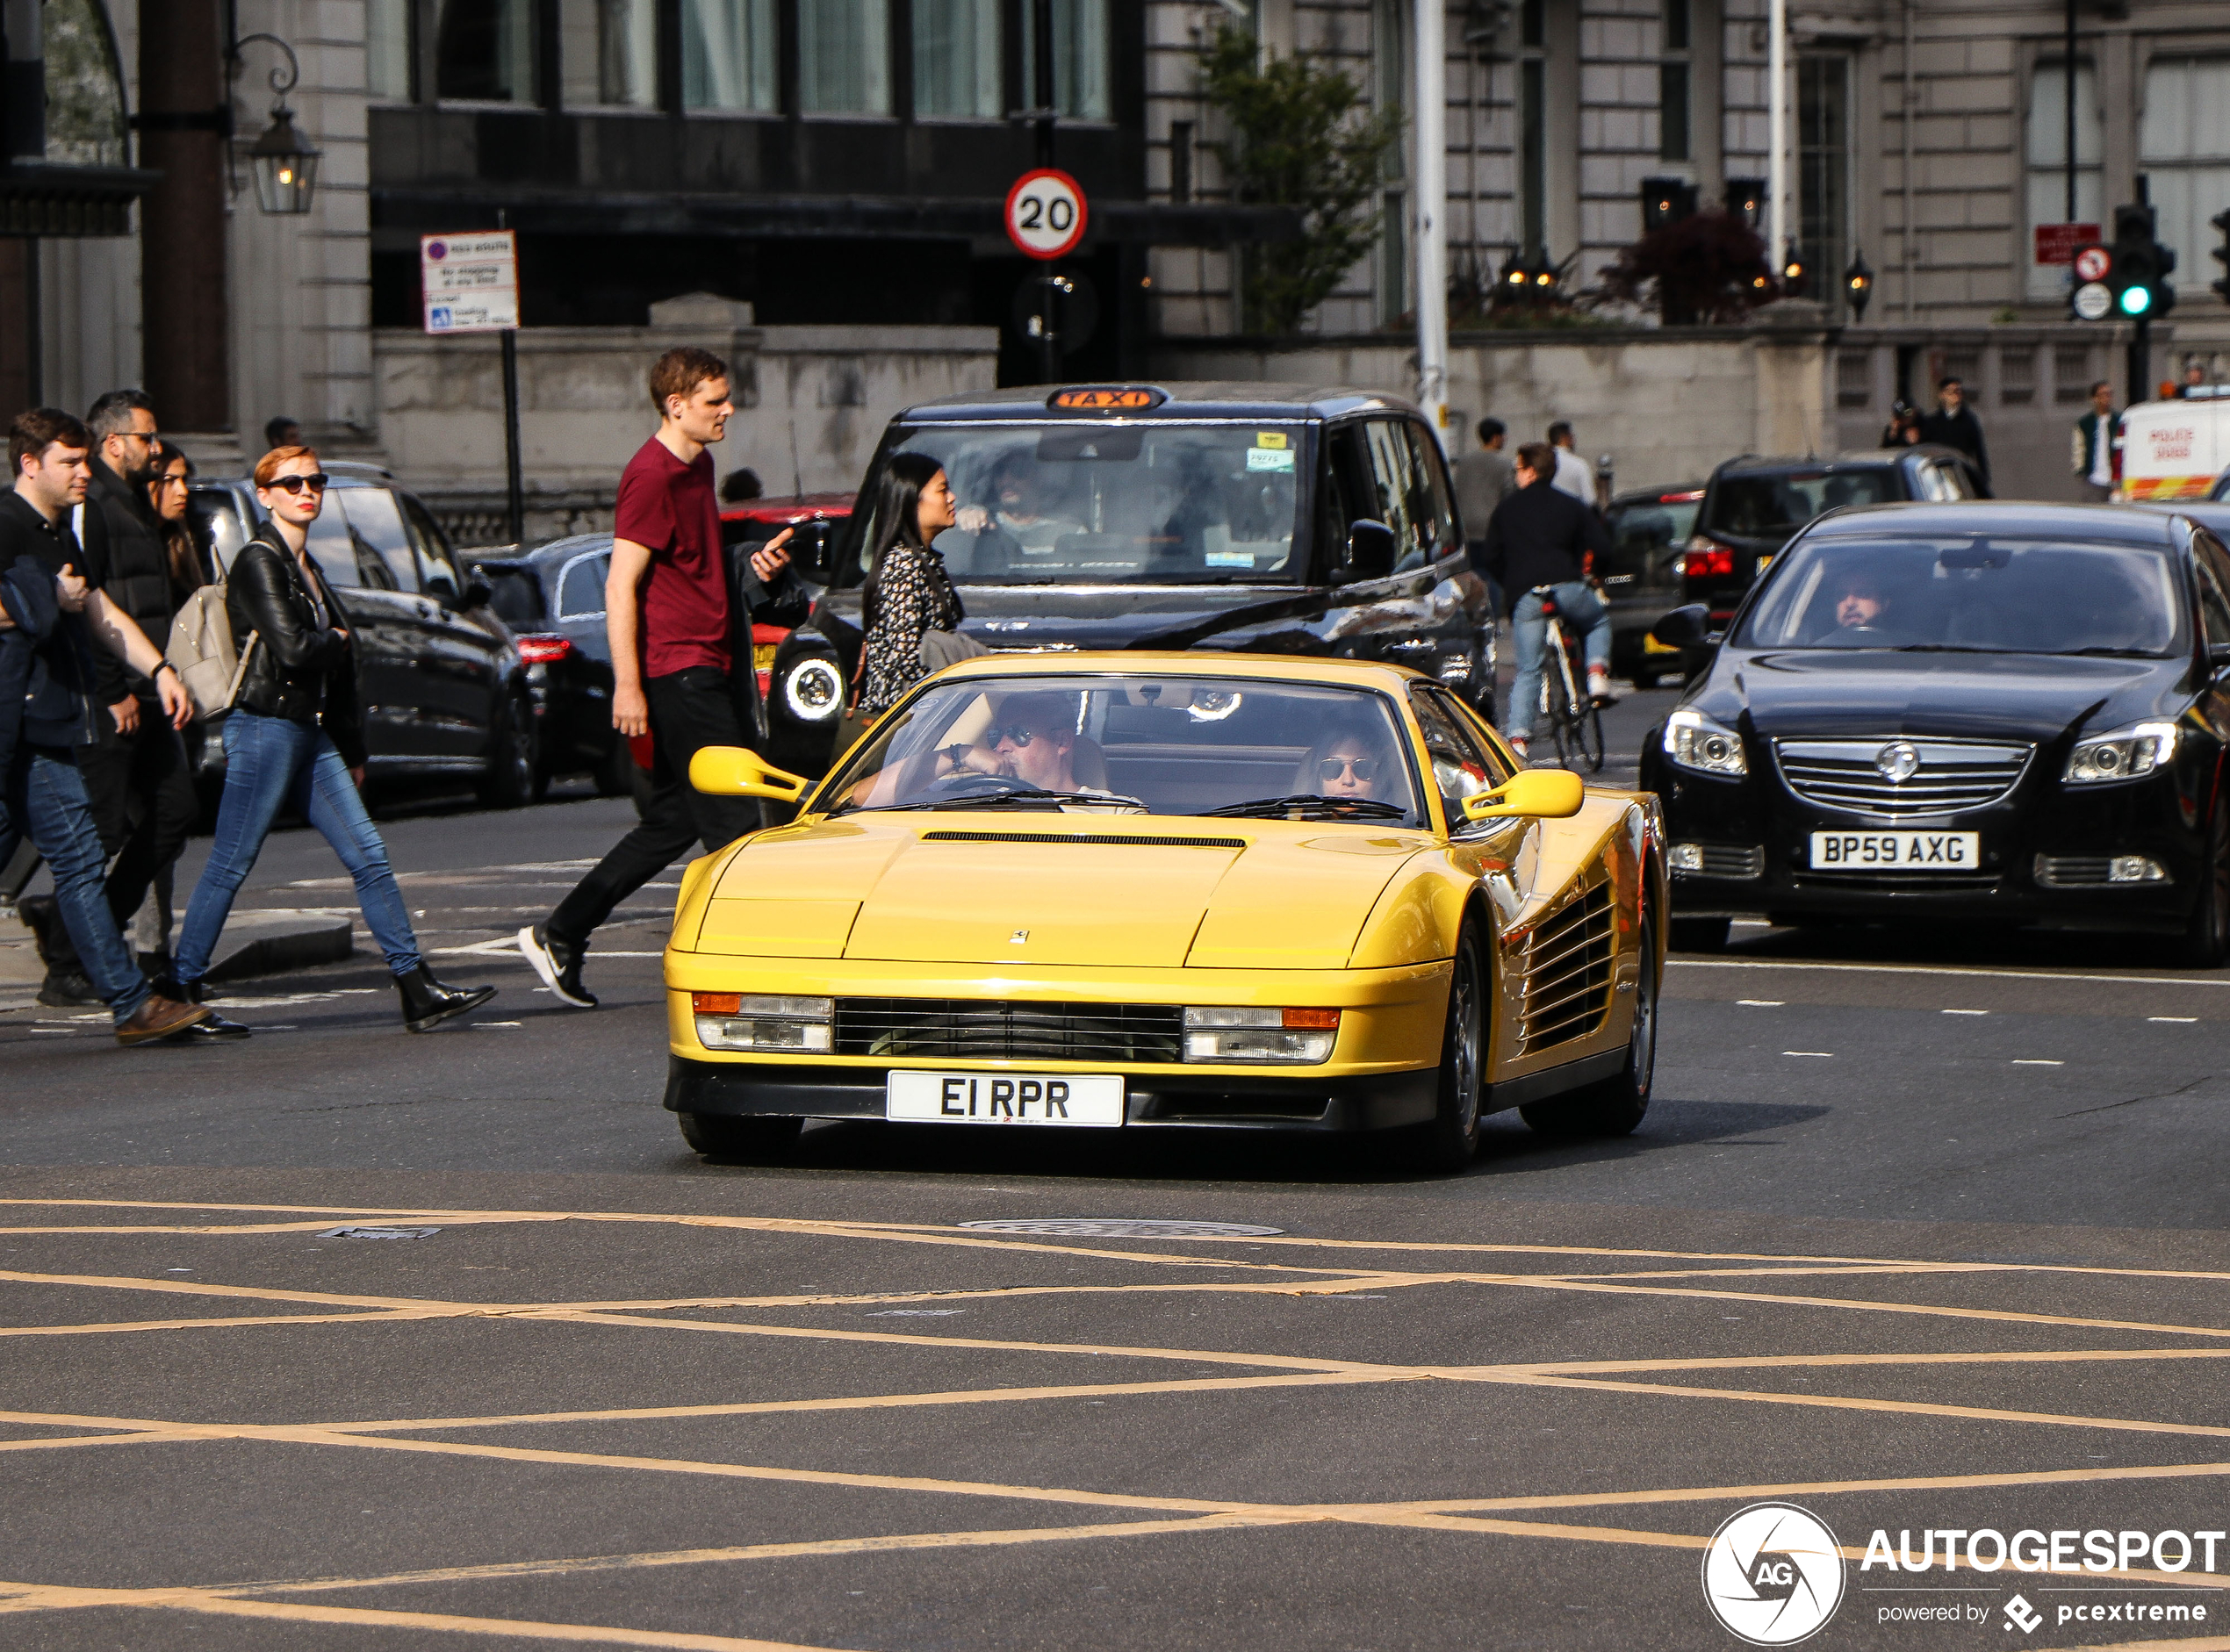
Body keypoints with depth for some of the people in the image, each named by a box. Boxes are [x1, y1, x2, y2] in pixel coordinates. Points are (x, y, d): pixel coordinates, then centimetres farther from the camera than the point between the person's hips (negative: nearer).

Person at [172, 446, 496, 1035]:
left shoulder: (308, 567, 19)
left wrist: (353, 750, 21)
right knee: (229, 866, -5)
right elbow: (293, 648, -20)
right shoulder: (259, 561, -9)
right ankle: (180, 992, 2)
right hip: (265, 727, -9)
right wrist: (337, 642, 1)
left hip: (314, 736, 9)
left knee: (369, 857, 3)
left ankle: (419, 991, 3)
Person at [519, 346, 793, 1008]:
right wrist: (628, 685, -22)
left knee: (674, 820, 11)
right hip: (678, 670, -10)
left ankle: (559, 935, 16)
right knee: (731, 818, -7)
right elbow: (620, 584, -18)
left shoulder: (697, 464, 16)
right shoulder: (651, 475, -14)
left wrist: (757, 565, 11)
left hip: (706, 668, 10)